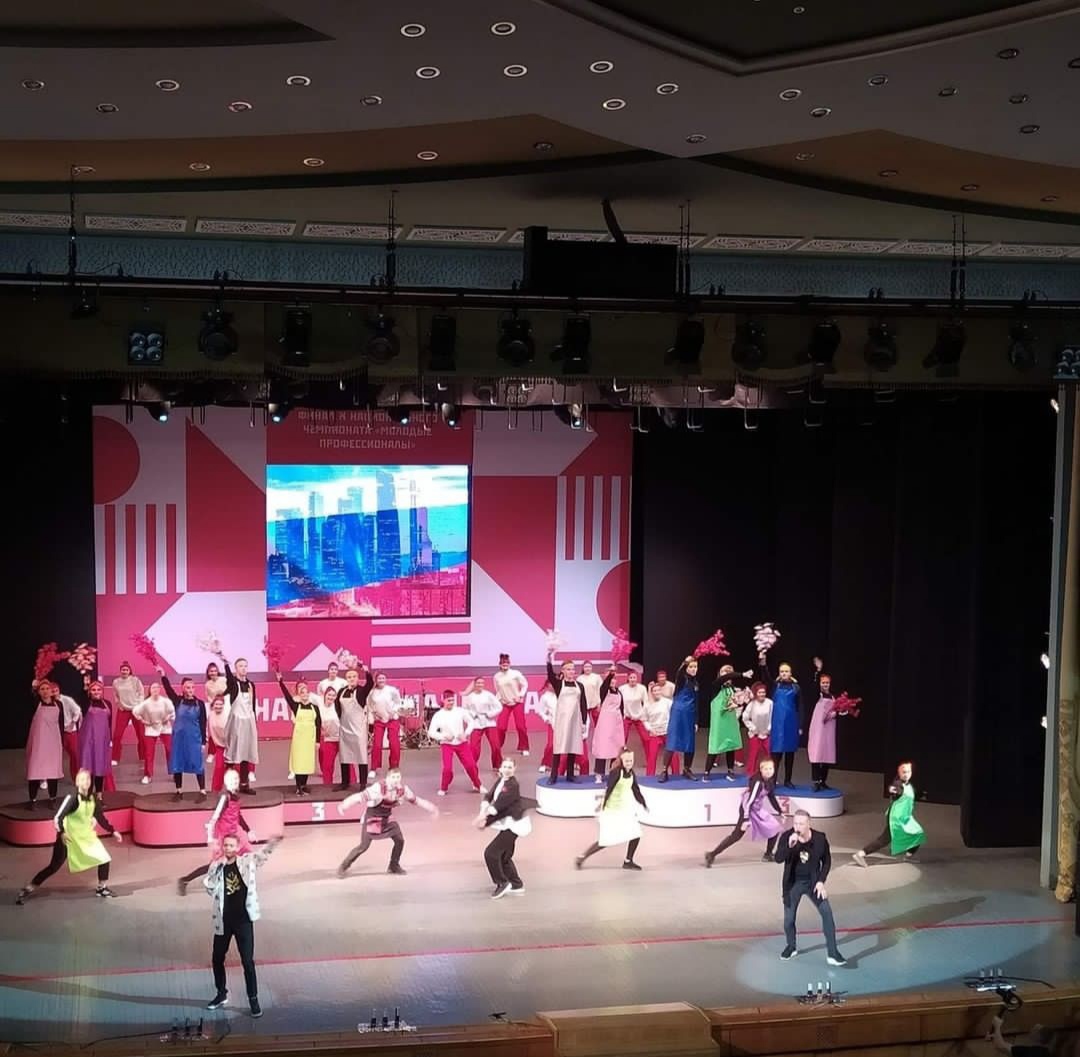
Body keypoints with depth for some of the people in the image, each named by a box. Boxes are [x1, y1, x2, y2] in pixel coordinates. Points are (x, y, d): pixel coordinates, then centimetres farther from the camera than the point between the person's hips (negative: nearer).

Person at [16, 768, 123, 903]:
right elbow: (58, 817, -27)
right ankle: (26, 890, 6)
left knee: (104, 858, 2)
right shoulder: (72, 798, -21)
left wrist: (113, 831, 10)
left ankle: (102, 888, 23)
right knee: (54, 867, -5)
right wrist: (62, 833, -42)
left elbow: (101, 818, 11)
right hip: (68, 837, -6)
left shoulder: (93, 799, -2)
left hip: (87, 836, 6)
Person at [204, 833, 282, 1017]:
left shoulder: (247, 861, -4)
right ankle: (221, 994, 36)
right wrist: (218, 868, -16)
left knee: (247, 961, -1)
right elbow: (208, 888, -4)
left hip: (243, 920, -3)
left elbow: (262, 855, -17)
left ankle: (253, 999, 10)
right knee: (217, 959, 15)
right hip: (223, 921, 3)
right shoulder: (216, 867, 1)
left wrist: (272, 844, -34)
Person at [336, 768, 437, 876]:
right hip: (372, 818, -6)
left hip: (387, 819, 6)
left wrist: (431, 808, 10)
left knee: (399, 840, 1)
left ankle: (394, 866, 23)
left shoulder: (402, 789, -12)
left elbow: (415, 799, 4)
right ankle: (344, 866, 13)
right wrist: (344, 805, -51)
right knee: (364, 846, -5)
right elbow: (361, 796, -38)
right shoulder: (378, 788, -31)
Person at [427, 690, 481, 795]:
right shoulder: (438, 715, -8)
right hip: (447, 744, -2)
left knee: (471, 765, -1)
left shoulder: (460, 711, -3)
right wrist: (444, 736, -24)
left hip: (462, 743, 2)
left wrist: (466, 733, -9)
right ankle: (443, 789, 11)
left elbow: (471, 722, 8)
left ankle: (477, 785, 23)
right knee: (447, 768, -14)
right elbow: (431, 732, -10)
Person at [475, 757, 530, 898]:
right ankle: (517, 885, 33)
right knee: (504, 856, 19)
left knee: (491, 853, -9)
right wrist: (483, 813, -19)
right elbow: (489, 797, -3)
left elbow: (499, 804, -26)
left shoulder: (512, 785, -21)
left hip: (514, 823, -9)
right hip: (508, 823, 9)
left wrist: (483, 817, -25)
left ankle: (502, 883, 6)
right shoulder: (500, 781, 6)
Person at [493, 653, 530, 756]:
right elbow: (498, 691, 8)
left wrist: (520, 695, -14)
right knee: (500, 727, -6)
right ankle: (497, 748, 11)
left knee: (521, 726, -3)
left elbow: (525, 684, -4)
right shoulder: (496, 676, -2)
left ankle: (524, 748, 12)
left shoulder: (515, 673, -11)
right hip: (505, 704, 2)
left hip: (517, 703, -2)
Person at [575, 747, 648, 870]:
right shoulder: (616, 772, -21)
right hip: (611, 811, -7)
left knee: (636, 834, 3)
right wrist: (602, 809, -24)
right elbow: (608, 790, -23)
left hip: (625, 810, 7)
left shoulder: (632, 774, 1)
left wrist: (644, 805, 21)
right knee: (605, 841, -4)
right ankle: (581, 858, 11)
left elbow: (636, 791, 15)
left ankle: (628, 861, 20)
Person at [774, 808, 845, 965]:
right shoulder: (786, 836, -17)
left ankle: (832, 952, -4)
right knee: (789, 918, 8)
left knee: (827, 912, -11)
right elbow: (778, 859, -22)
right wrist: (789, 845, -39)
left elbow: (827, 861, -2)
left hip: (813, 882, 0)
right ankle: (791, 946, 35)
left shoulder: (820, 838, -15)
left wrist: (821, 881, -11)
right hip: (793, 883, 0)